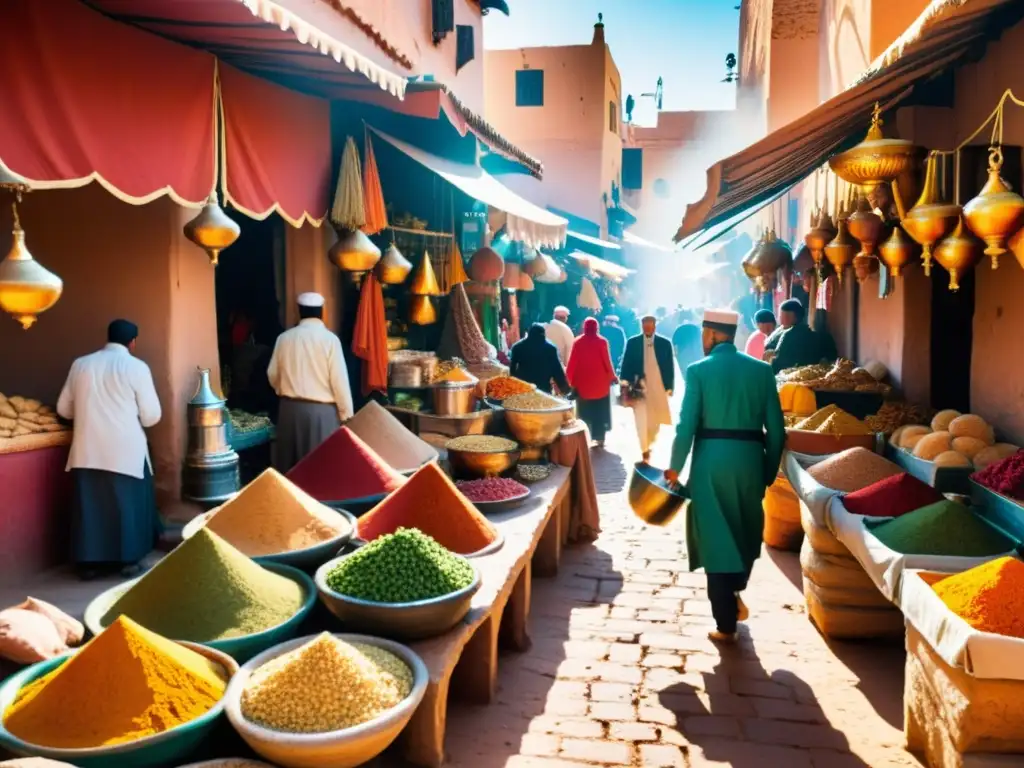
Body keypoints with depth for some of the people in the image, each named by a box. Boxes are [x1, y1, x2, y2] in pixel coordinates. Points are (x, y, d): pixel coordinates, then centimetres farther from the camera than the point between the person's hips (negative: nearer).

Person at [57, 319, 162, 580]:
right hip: (126, 451, -3)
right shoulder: (136, 367, -6)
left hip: (87, 451, 3)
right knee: (128, 505, 9)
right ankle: (129, 561, 15)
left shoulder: (80, 365, 6)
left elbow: (64, 409, 14)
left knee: (89, 506, 11)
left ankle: (89, 563, 17)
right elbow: (151, 416, -5)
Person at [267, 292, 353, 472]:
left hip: (290, 408, 4)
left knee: (289, 464, 13)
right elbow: (339, 380, -12)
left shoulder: (284, 338, 2)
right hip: (322, 410, -4)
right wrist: (347, 414, -2)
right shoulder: (329, 339, -11)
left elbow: (273, 375, 11)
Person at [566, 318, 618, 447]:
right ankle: (600, 439, 10)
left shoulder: (577, 342, -4)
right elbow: (607, 361, -7)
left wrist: (569, 380, 2)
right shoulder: (602, 341, -8)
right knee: (600, 412, 11)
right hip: (600, 382, -1)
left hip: (583, 383, 1)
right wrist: (612, 376, 6)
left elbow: (572, 363, -5)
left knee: (585, 413, 10)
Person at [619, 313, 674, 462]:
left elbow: (670, 367, 4)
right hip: (639, 386, -1)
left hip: (659, 387, 1)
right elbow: (626, 364, 2)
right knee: (641, 420, -6)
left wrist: (670, 386, 1)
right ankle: (645, 449, 2)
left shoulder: (665, 343, 2)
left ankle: (649, 443, 36)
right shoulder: (632, 343, 1)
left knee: (656, 419, 11)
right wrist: (625, 383, -9)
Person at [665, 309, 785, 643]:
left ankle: (726, 624, 11)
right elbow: (776, 427, 2)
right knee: (745, 532, 25)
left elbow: (687, 425, -9)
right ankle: (734, 595, 29)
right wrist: (770, 471, 12)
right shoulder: (761, 369, 3)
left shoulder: (699, 370, -5)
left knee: (716, 537, 6)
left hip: (712, 460, -2)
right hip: (750, 459, 3)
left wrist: (675, 467, 2)